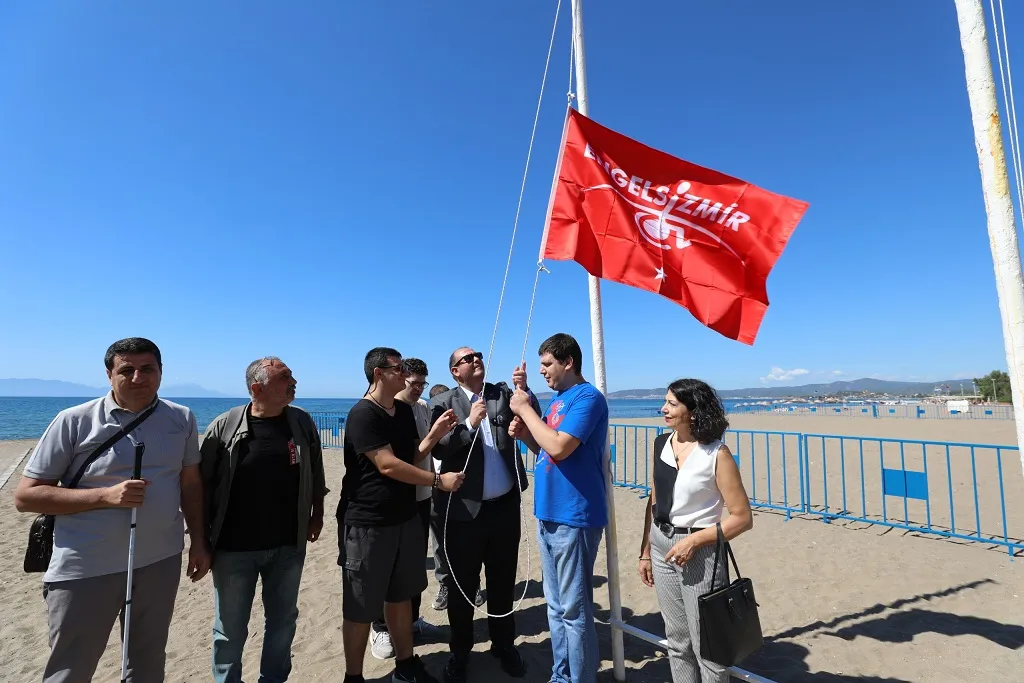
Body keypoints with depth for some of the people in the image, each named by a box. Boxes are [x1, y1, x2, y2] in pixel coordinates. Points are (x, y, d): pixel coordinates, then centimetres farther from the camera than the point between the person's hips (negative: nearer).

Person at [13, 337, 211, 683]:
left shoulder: (182, 419, 0)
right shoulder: (74, 421, -10)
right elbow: (26, 495, -7)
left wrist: (198, 541, 6)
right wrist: (106, 495, -21)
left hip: (161, 561, 3)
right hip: (85, 568, -2)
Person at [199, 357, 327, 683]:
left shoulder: (302, 422, -4)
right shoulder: (224, 426, -11)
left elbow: (316, 474, 6)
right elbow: (202, 483, -5)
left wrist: (316, 515, 7)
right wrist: (201, 537, -4)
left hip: (288, 546, 3)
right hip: (234, 548, -2)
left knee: (283, 620, 18)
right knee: (230, 629, 14)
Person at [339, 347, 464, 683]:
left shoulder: (404, 410, 8)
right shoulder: (363, 415, -18)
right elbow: (388, 465, -23)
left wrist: (434, 434, -6)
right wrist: (438, 480, -19)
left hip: (404, 517, 8)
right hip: (367, 523, -7)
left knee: (401, 595, 19)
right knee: (360, 608, 7)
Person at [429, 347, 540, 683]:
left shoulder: (503, 393, 3)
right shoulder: (442, 403, -4)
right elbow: (438, 448, -14)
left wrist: (524, 389, -21)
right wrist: (470, 423, -24)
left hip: (505, 505, 3)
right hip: (463, 509, -2)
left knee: (503, 580, 18)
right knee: (461, 584, 13)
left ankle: (504, 645, 39)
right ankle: (460, 653, 35)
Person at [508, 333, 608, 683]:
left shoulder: (588, 397, -14)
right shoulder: (557, 399, 13)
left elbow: (559, 448, -25)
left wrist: (525, 409, -15)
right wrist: (524, 434, 0)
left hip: (573, 517, -9)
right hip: (547, 514, 9)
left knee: (574, 609, 3)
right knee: (556, 604, 18)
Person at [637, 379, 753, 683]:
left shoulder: (716, 454, -15)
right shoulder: (661, 444, 1)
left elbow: (742, 518, -13)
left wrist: (694, 540, -20)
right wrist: (645, 552, 11)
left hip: (699, 550, -5)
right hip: (661, 546, 5)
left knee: (706, 645, 9)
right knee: (677, 640, 19)